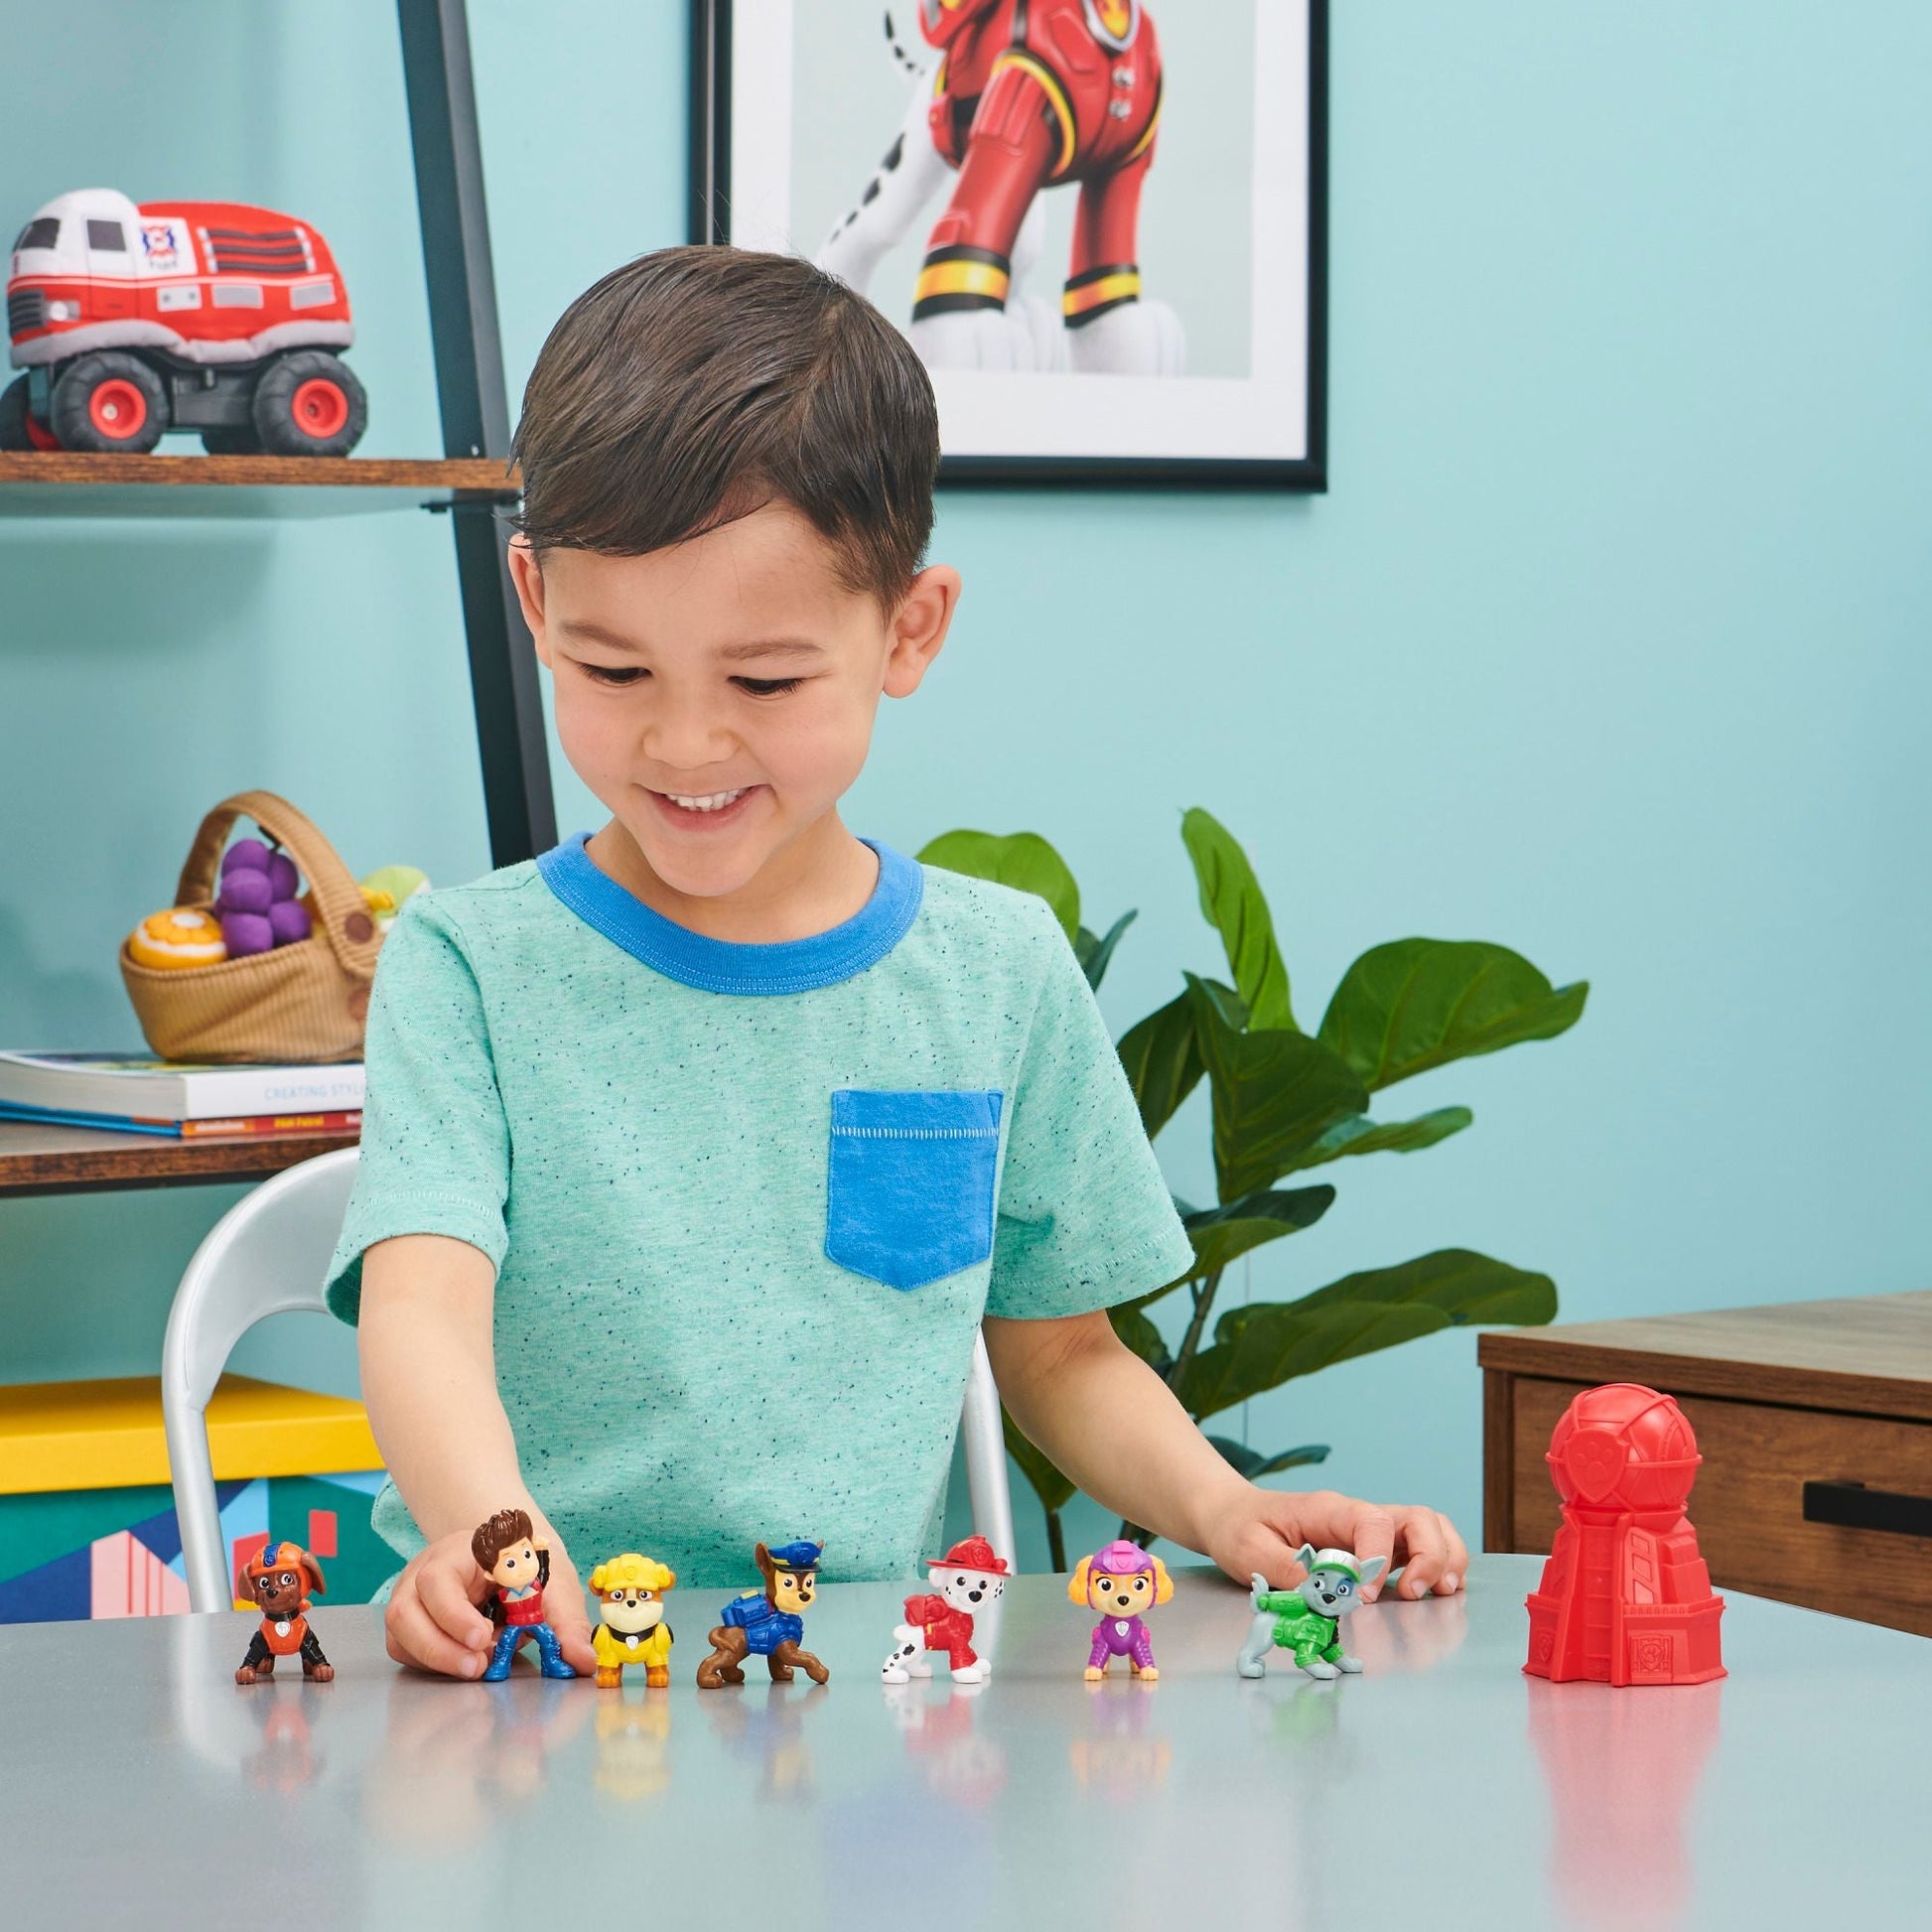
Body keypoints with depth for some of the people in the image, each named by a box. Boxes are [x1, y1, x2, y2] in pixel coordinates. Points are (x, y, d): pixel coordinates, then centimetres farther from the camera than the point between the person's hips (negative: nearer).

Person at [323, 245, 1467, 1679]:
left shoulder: (999, 972, 11)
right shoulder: (472, 967, 2)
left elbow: (1058, 1348, 20)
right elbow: (421, 1301, -14)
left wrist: (1219, 1508, 0)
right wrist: (490, 1536, -35)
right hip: (527, 1672, -2)